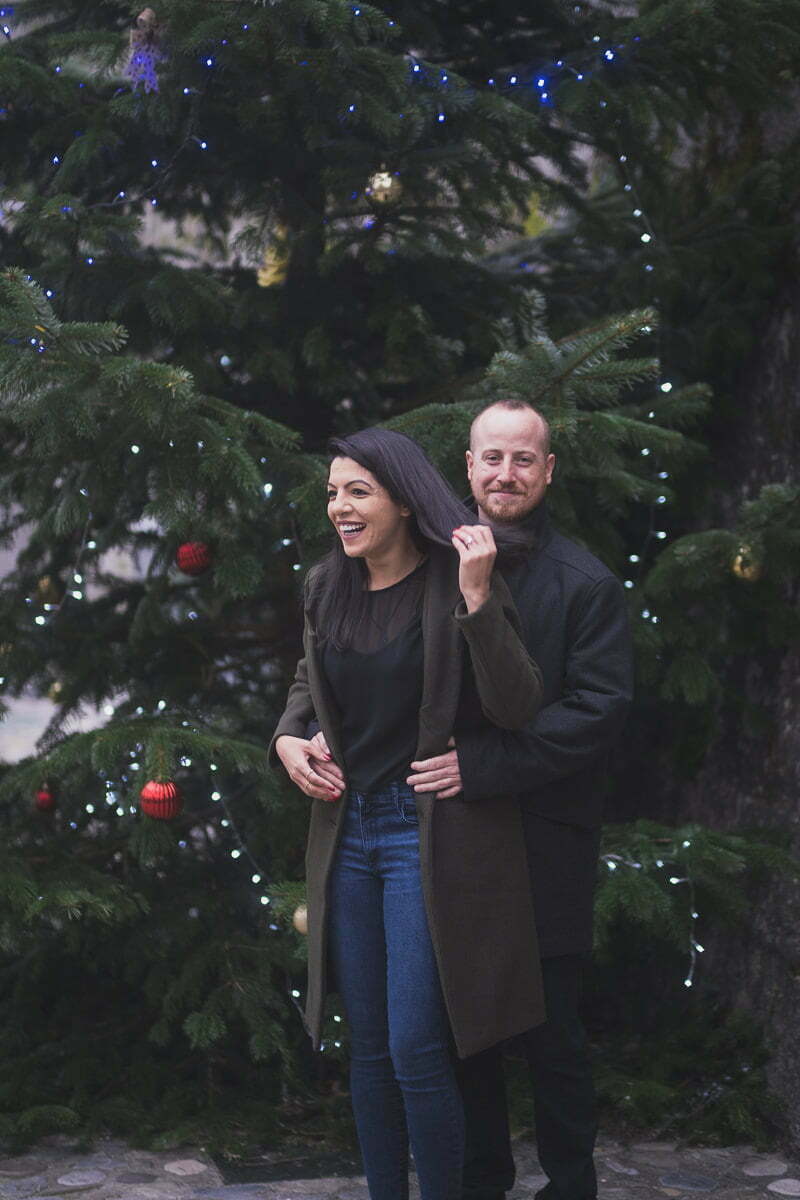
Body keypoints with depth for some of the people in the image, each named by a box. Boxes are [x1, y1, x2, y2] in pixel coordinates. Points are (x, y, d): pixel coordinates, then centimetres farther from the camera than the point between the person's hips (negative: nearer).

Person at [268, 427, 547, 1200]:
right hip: (347, 828, 6)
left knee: (416, 1051, -6)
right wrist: (287, 739, 2)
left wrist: (476, 599, -28)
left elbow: (516, 709, -17)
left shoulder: (457, 582, -12)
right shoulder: (326, 588, 5)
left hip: (430, 834, -6)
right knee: (368, 1047, 13)